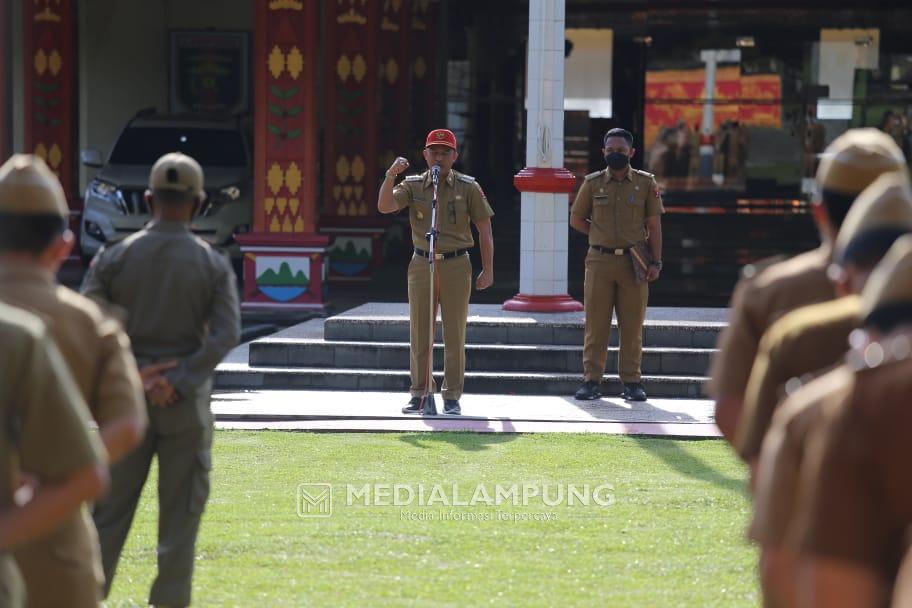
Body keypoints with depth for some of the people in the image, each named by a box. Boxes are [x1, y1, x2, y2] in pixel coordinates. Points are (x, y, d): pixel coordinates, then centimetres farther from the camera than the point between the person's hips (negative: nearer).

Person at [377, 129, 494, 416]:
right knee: (419, 333, 4)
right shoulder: (413, 185, 5)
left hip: (456, 266, -1)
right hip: (422, 264, 1)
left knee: (454, 333, 0)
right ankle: (419, 394, 11)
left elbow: (485, 229, 5)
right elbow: (384, 206, -10)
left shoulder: (468, 187, 3)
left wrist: (488, 270, -1)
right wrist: (391, 175, -24)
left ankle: (452, 397, 6)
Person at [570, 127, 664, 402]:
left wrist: (656, 262, -1)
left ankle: (631, 381, 7)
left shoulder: (646, 183, 6)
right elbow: (576, 220, 15)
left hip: (634, 262, 0)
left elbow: (654, 225, 6)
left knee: (632, 325, 2)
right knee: (596, 324, 1)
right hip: (599, 260, 0)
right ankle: (592, 380, 4)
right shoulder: (592, 183, 7)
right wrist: (603, 235, 5)